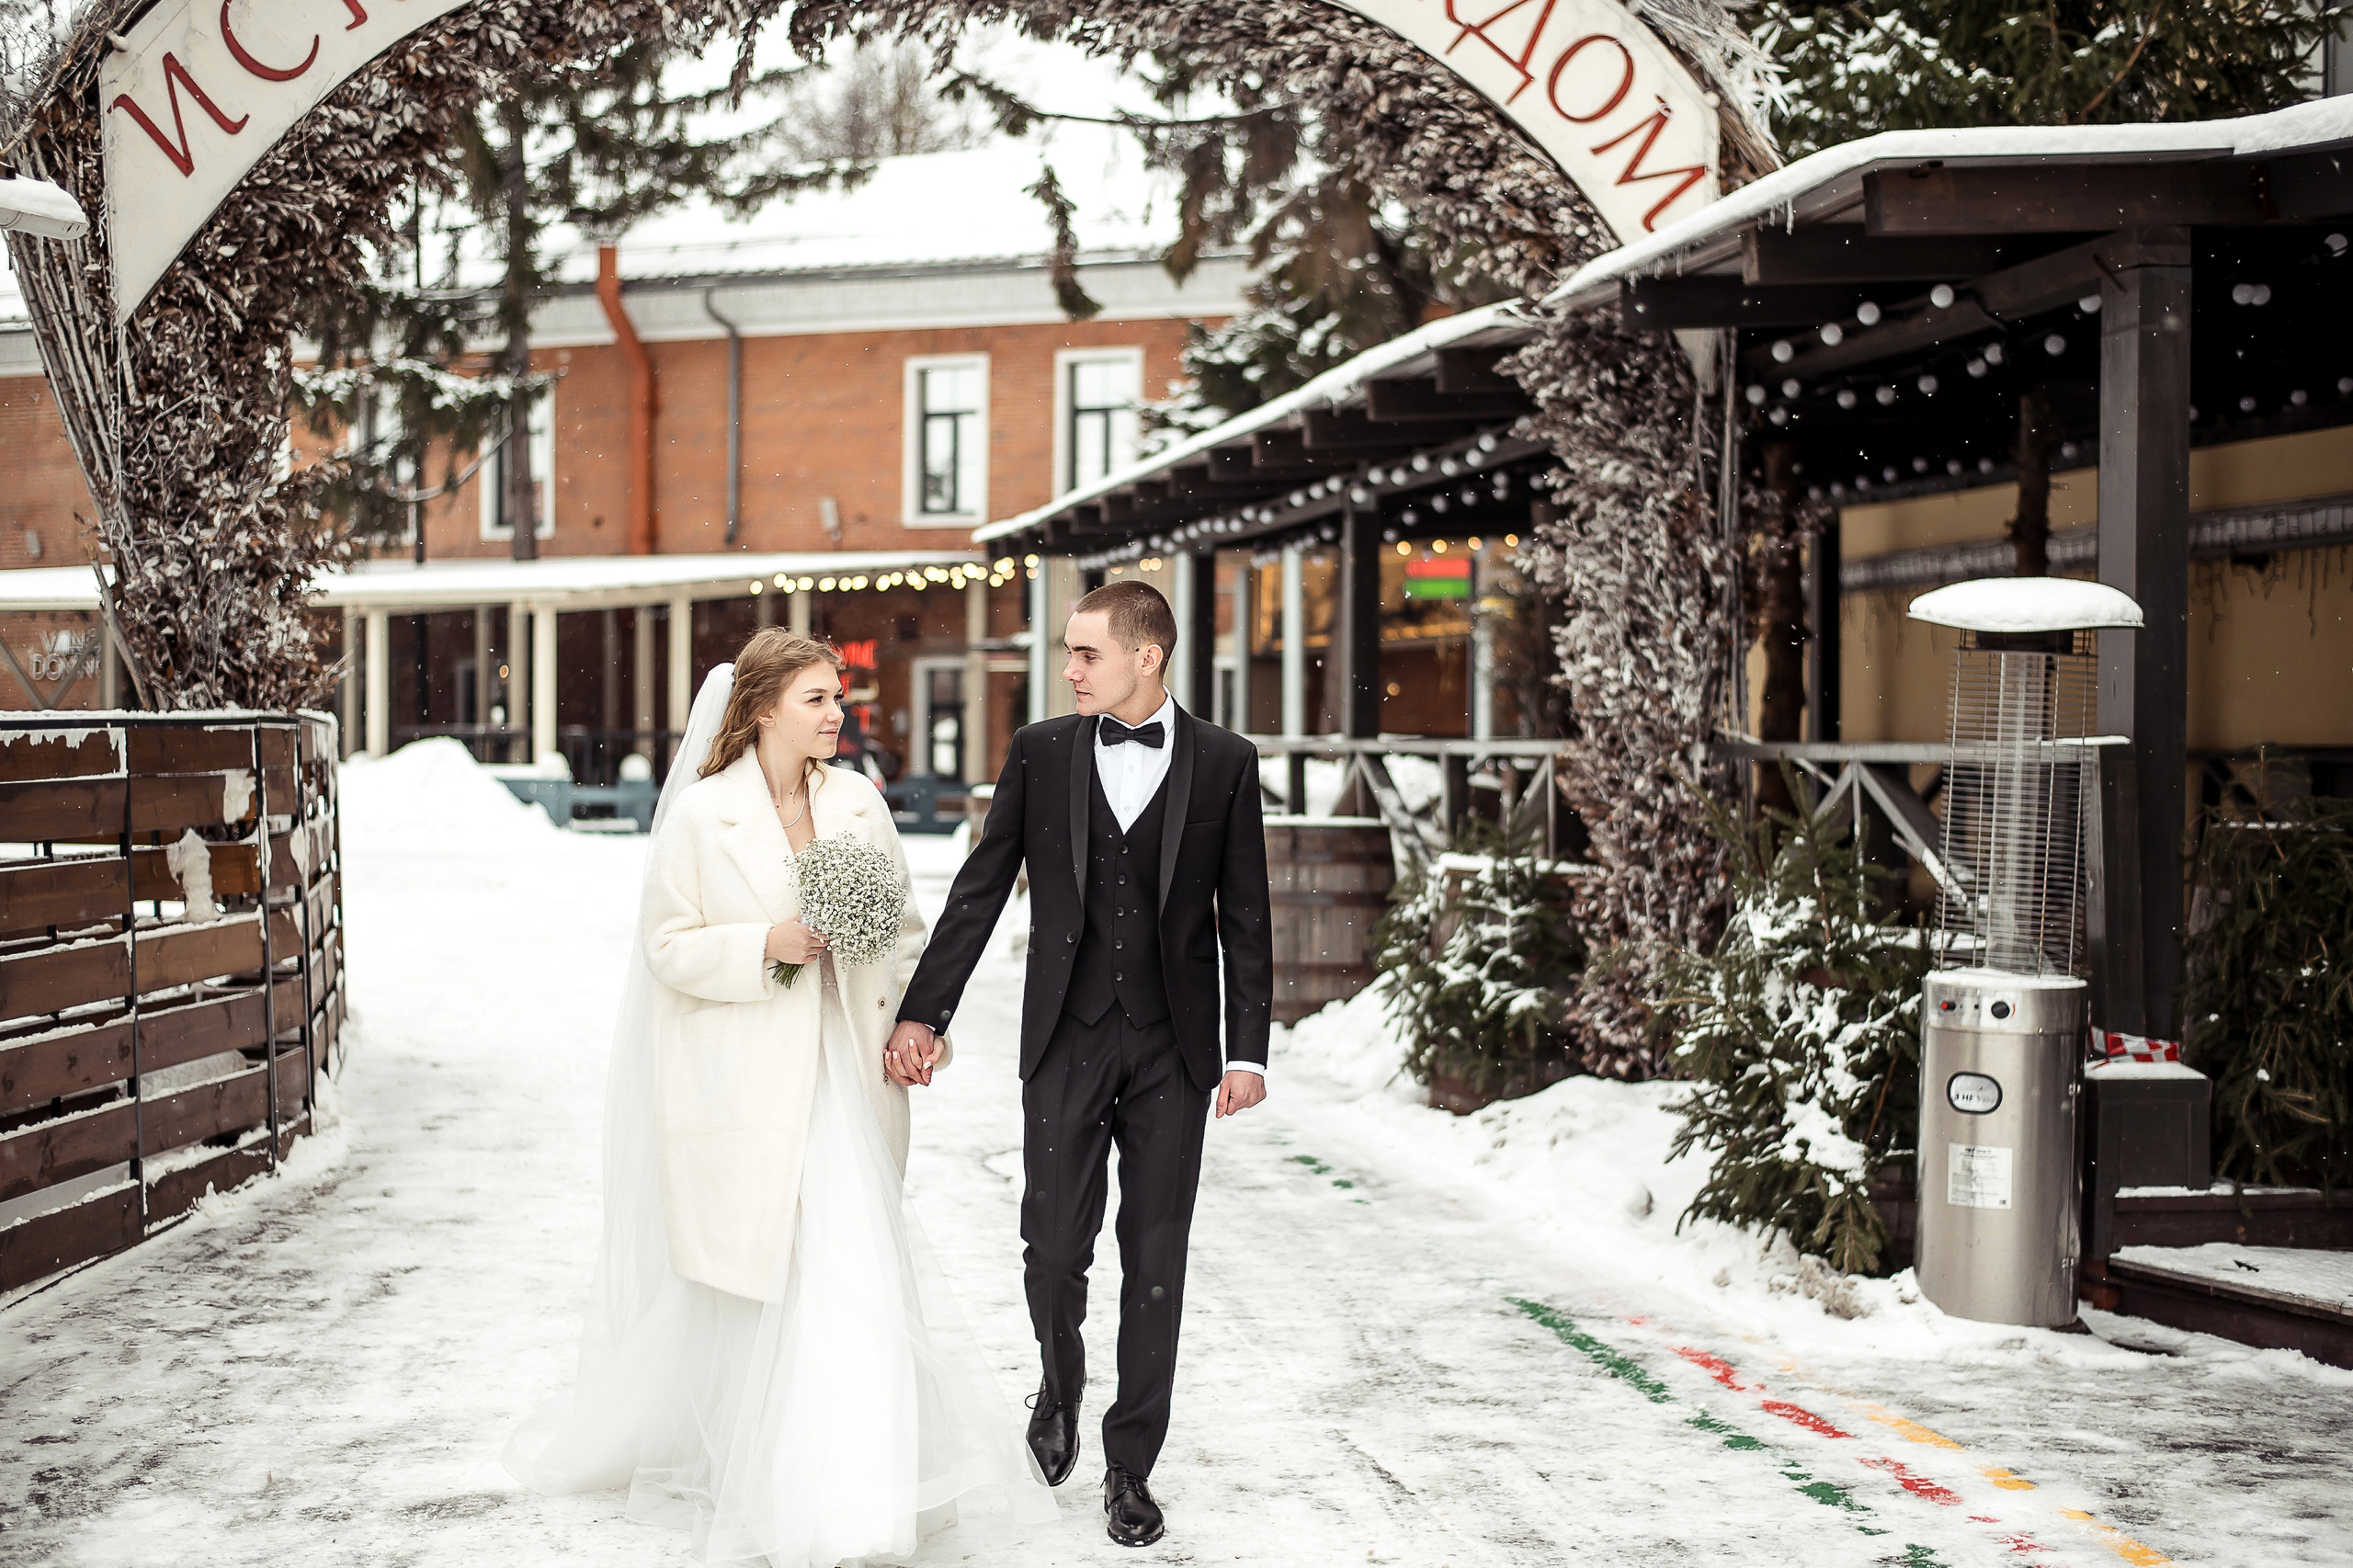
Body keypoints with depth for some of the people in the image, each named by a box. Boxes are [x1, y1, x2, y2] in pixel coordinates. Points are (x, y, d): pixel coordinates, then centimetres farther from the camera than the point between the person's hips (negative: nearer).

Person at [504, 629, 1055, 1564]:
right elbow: (670, 946, -6)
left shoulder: (859, 804, 5)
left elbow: (902, 927, 12)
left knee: (848, 1271, -2)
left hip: (839, 1067, 3)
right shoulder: (701, 812, -6)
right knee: (737, 1283, 6)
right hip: (741, 1077, -3)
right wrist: (767, 948, -20)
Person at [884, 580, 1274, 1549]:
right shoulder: (1040, 753, 3)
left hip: (1173, 1049, 0)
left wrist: (1247, 1051, -1)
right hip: (1065, 1040, 1)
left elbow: (1244, 917, 3)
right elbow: (979, 891, 5)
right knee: (1054, 1246, -1)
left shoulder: (1225, 762, 1)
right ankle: (1060, 1382, 31)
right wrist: (923, 1011, 2)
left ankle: (1130, 1467, 16)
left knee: (1155, 1265, 4)